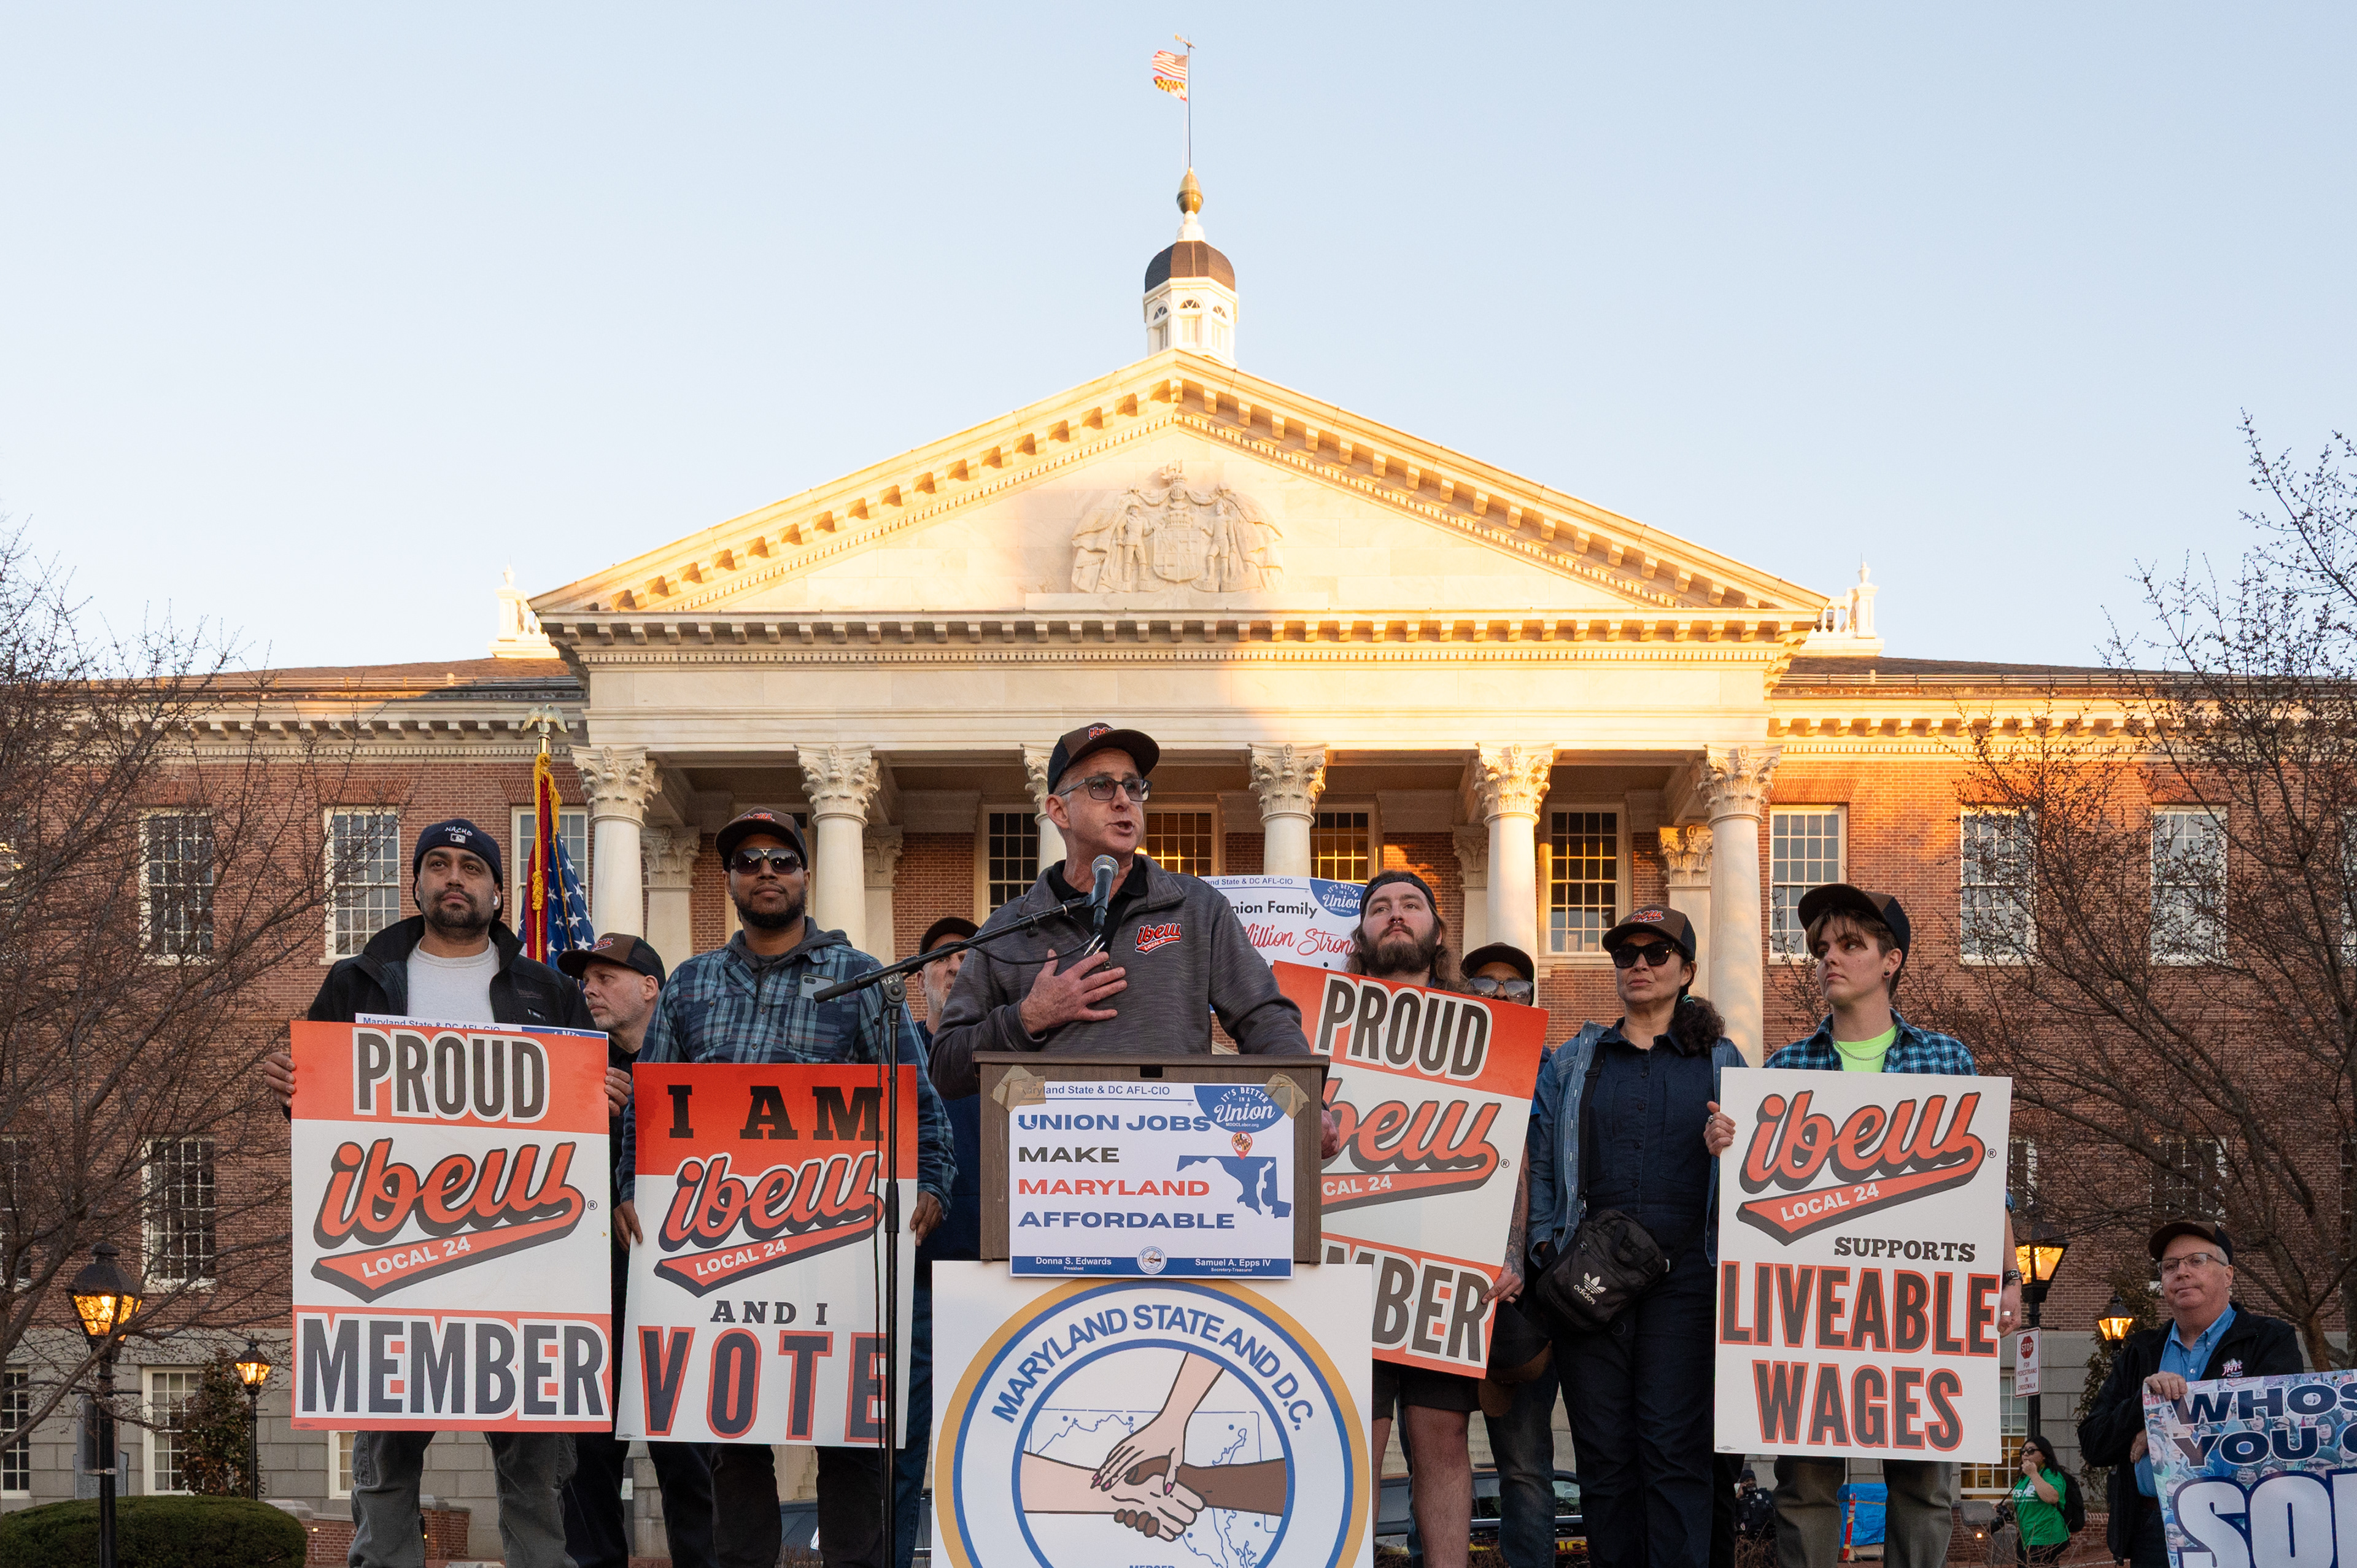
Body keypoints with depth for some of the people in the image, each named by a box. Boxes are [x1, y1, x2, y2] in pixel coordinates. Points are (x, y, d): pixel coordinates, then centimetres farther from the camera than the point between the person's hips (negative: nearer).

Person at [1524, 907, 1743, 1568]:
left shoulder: (1721, 1061, 14)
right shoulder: (1573, 1061, 16)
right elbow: (1539, 1161, 10)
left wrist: (1731, 1149, -11)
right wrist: (1548, 1246, -2)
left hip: (1686, 1271, -1)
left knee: (1675, 1445, -8)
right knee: (1604, 1450, 1)